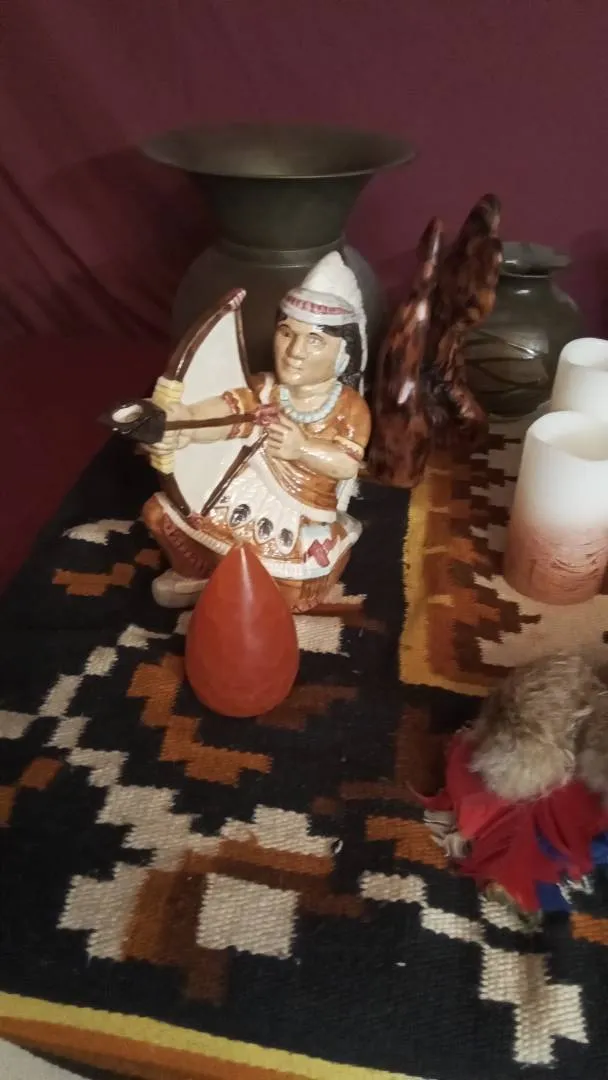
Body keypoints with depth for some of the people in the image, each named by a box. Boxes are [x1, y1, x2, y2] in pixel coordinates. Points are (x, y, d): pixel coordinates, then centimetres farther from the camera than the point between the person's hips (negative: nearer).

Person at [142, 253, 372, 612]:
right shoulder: (263, 391, -7)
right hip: (247, 497, 3)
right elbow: (223, 412, -28)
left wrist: (302, 449, -37)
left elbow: (347, 465, -22)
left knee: (292, 594, -13)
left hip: (302, 518, -2)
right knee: (160, 512, 1)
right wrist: (184, 424, -51)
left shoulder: (350, 407, -11)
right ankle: (198, 573, 27)